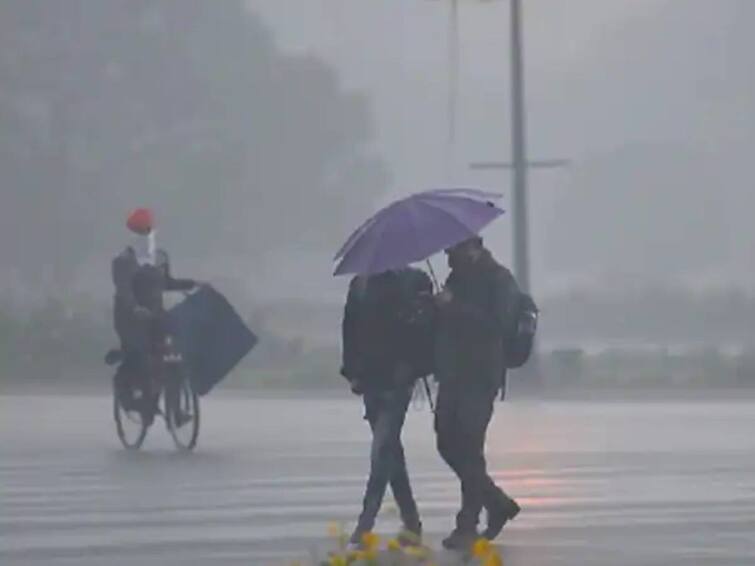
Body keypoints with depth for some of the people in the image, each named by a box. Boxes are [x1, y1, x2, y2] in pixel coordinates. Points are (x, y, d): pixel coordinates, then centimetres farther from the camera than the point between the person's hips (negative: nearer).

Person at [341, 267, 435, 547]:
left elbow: (425, 329, -7)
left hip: (397, 381, -6)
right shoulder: (360, 284, 9)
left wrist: (410, 369, -14)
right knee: (390, 451, 12)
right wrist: (353, 372, 7)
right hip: (371, 378, 6)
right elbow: (351, 331, 13)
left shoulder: (414, 282, -5)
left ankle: (365, 526, -15)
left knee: (382, 451, -12)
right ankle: (411, 522, 22)